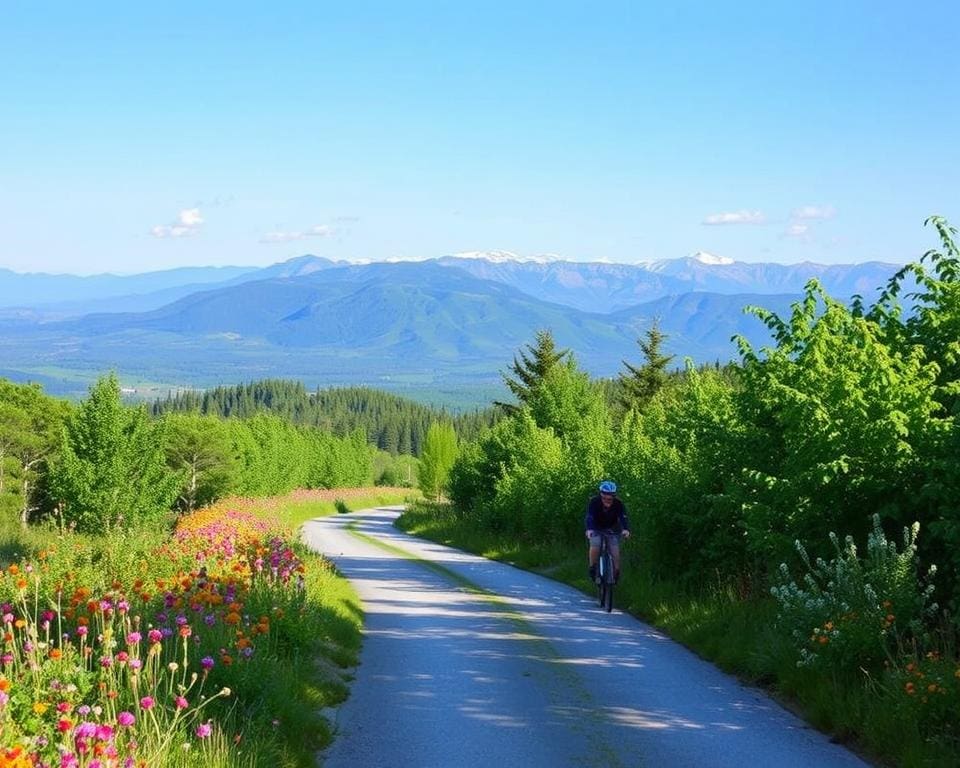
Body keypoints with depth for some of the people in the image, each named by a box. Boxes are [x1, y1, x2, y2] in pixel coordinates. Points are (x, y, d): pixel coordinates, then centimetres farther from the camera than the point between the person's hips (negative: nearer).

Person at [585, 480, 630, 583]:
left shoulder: (618, 504, -24)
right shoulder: (594, 502, -28)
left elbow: (623, 518, -35)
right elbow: (589, 517, -40)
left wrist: (626, 529, -56)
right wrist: (589, 529, -59)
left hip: (612, 529, 1)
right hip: (596, 529, -1)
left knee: (615, 551, -16)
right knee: (595, 546, -25)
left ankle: (616, 574, 4)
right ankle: (592, 568, -3)